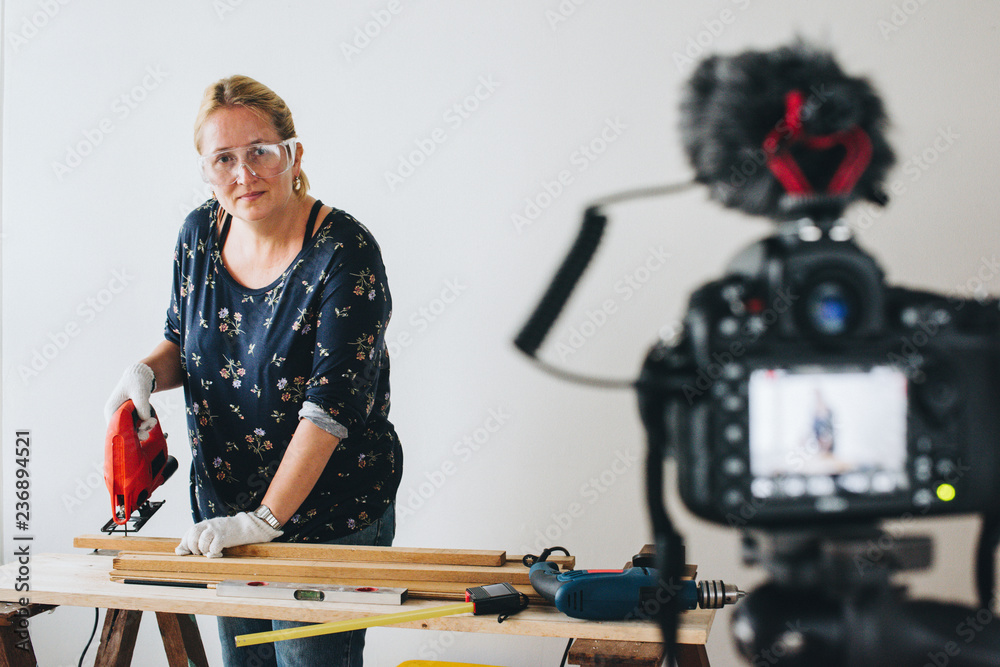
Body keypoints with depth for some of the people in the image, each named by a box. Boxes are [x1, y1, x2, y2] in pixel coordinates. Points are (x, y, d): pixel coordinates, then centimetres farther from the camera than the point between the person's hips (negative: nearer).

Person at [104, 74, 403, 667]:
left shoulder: (344, 253, -21)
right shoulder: (201, 233, -2)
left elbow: (331, 404, -25)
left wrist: (265, 519, -25)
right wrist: (147, 372, -8)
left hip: (330, 518, -6)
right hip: (224, 507, 6)